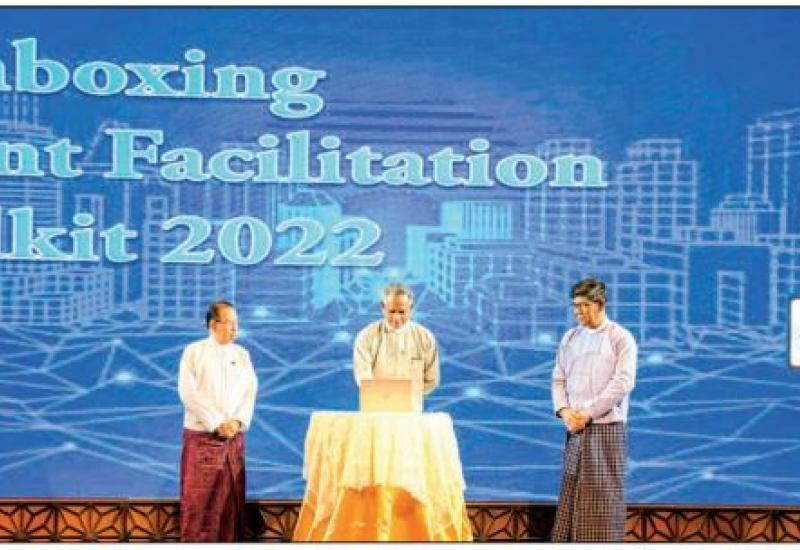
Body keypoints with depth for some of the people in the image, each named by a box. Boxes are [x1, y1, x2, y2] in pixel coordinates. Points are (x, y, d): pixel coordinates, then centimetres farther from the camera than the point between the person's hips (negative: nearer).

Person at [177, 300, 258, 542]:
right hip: (202, 436, -4)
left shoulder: (242, 354, 12)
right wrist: (217, 424, -13)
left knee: (232, 497, 3)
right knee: (199, 498, -4)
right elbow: (189, 392, -8)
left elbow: (250, 390, 6)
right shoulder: (194, 352, -1)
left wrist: (238, 421, -10)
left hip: (234, 437, 4)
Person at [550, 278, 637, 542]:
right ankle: (570, 539, 10)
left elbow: (623, 383, -12)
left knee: (604, 492, -3)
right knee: (571, 491, 4)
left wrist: (588, 413, -15)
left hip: (607, 427, -4)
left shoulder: (621, 338, -4)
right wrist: (564, 410, -7)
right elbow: (559, 379, 11)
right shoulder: (570, 337, 11)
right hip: (575, 429, 5)